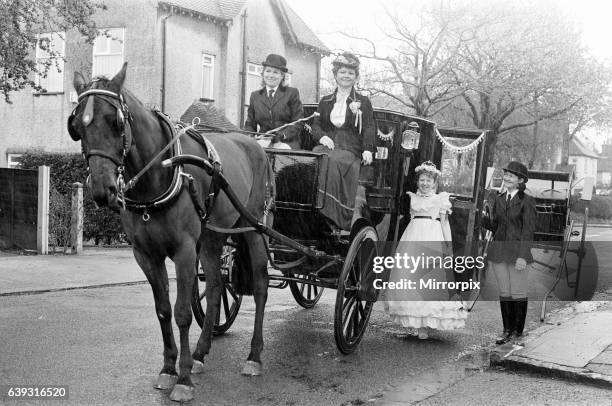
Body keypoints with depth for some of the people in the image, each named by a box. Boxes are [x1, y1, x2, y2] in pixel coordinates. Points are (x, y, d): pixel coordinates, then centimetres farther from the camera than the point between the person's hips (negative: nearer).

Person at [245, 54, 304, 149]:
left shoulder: (292, 93, 9)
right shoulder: (255, 96, 19)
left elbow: (298, 123, 0)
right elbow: (250, 124, 18)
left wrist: (283, 135, -16)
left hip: (287, 142, -2)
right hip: (263, 141, 2)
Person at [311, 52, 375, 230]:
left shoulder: (363, 102, 15)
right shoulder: (325, 101, 23)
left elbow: (369, 128, 5)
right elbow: (316, 125, 18)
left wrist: (368, 149, -12)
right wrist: (322, 136, -5)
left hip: (350, 149, -3)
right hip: (327, 145, 3)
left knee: (333, 160, -36)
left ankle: (334, 217, -35)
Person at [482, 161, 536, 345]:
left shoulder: (526, 201, -6)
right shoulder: (499, 199, 11)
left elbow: (528, 231, -9)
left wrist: (522, 256, -16)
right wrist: (481, 217, -4)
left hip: (517, 253, -5)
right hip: (499, 251, 5)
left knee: (518, 293, 3)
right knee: (504, 293, 9)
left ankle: (518, 331, 16)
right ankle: (507, 330, 18)